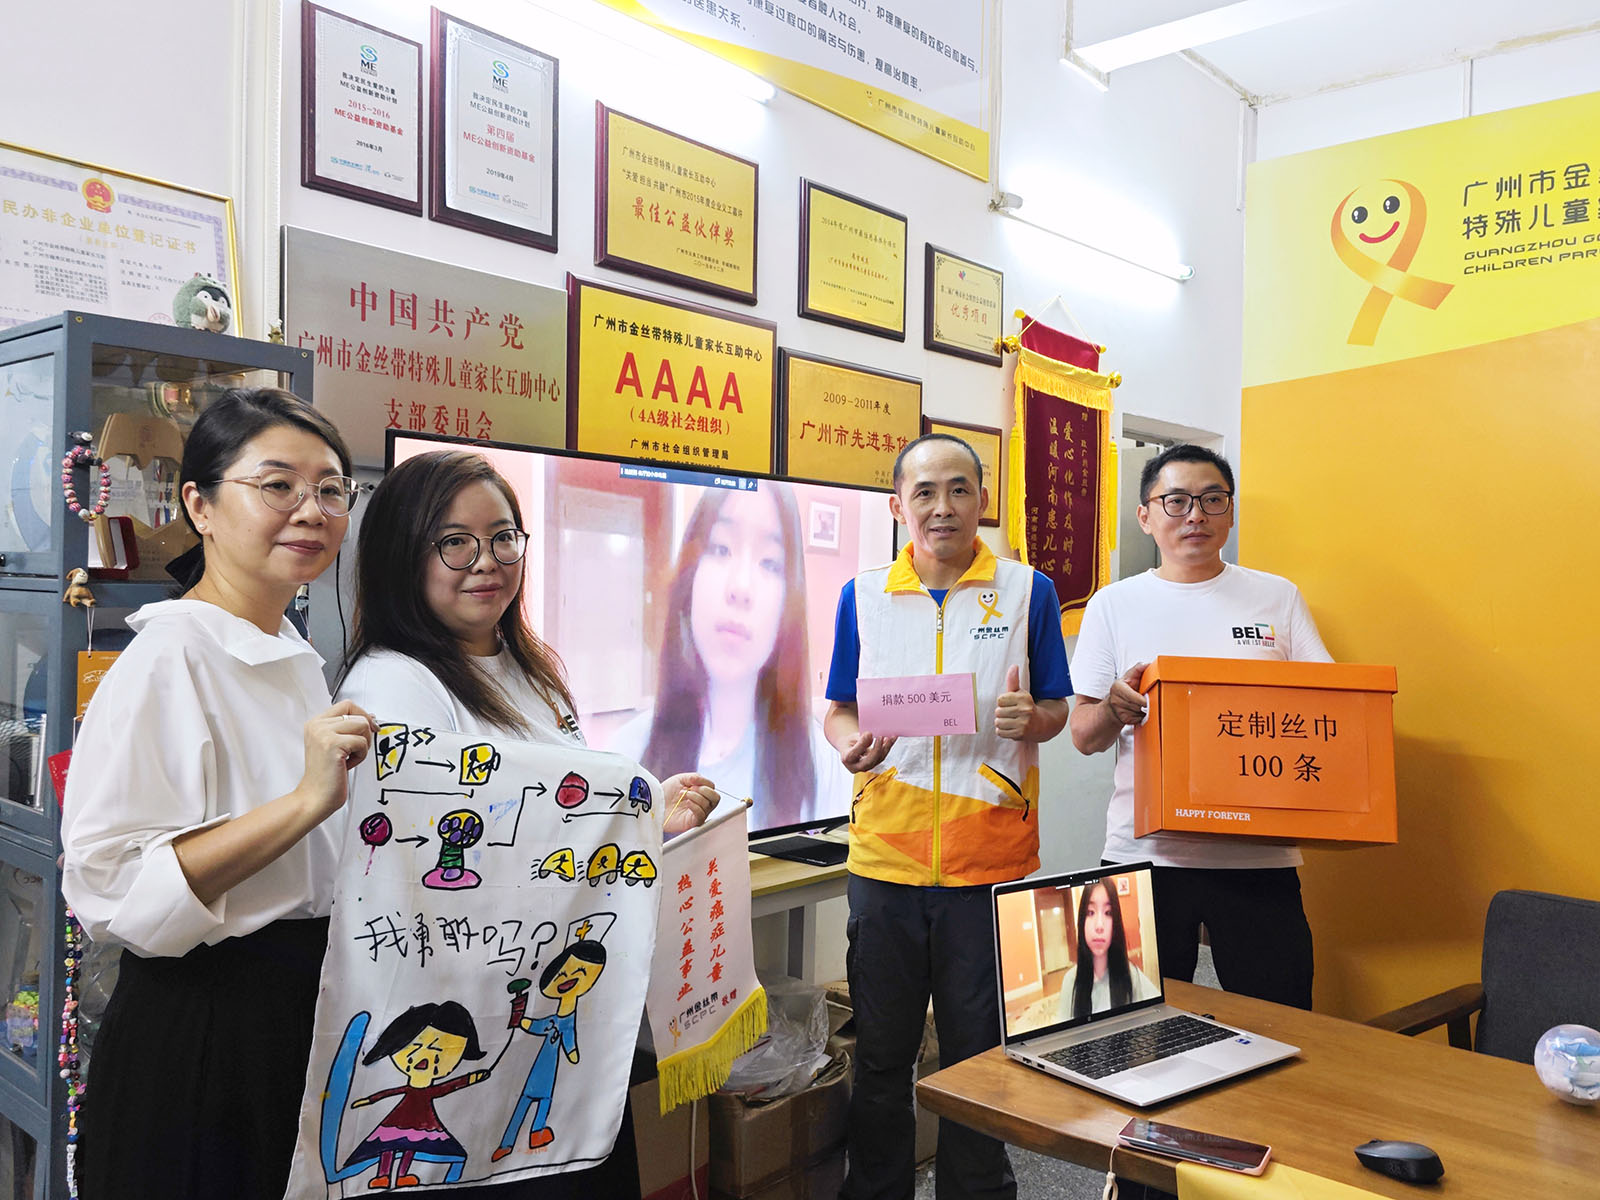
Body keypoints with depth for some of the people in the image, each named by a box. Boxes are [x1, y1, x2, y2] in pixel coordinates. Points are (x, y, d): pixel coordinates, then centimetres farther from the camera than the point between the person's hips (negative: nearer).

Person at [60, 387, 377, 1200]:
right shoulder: (169, 658, -18)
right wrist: (305, 801, -32)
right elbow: (114, 890, -27)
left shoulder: (297, 660, 9)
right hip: (201, 1038, -8)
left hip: (307, 1024, 8)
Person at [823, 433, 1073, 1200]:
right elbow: (838, 711, 10)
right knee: (880, 1051, 13)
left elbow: (1057, 711, 7)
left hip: (992, 860, -1)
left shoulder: (1029, 592, 2)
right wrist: (850, 744, -11)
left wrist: (1031, 719, -16)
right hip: (885, 856, 1)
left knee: (980, 1052, 11)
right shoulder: (863, 596, 6)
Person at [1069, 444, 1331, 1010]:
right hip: (1144, 851, 0)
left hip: (1259, 854, 1)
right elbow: (1084, 737, 6)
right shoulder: (1114, 604, 7)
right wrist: (1115, 709, -16)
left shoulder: (1278, 597, 10)